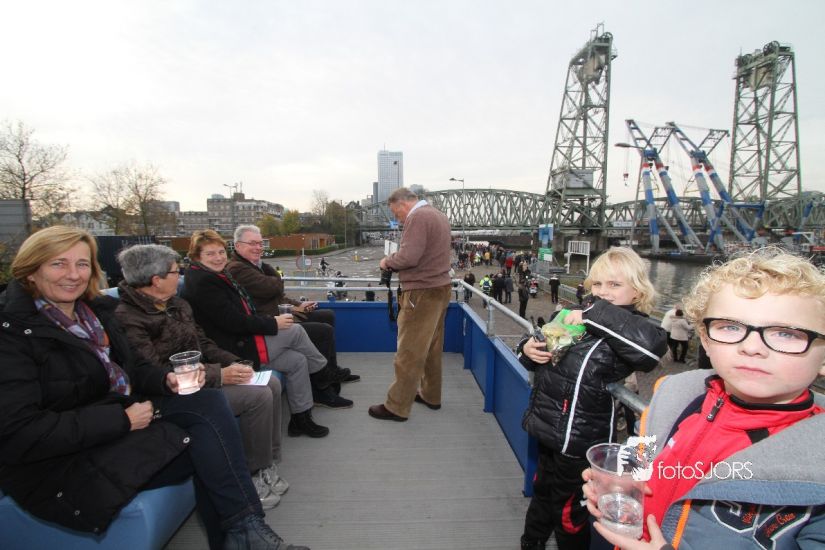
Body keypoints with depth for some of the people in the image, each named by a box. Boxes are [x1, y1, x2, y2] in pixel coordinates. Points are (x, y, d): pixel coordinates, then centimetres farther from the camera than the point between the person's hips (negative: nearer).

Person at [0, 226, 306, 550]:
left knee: (211, 403, -16)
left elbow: (131, 367, 14)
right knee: (207, 445, -20)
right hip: (61, 463, -7)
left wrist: (166, 379, -8)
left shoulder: (94, 309, 7)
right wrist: (123, 420, -22)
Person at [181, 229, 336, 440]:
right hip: (234, 350, -10)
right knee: (295, 330, -10)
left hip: (241, 340, 10)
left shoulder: (217, 275, 13)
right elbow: (233, 322, -22)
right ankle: (322, 372, 12)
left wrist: (269, 320, 3)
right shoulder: (202, 282, -18)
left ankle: (301, 420, 13)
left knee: (297, 360, 2)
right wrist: (273, 323, -14)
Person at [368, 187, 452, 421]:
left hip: (422, 293, -10)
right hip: (440, 288, 10)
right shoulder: (438, 216, 16)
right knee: (432, 348, 17)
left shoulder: (417, 217, -15)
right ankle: (430, 395, 29)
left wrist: (388, 261, -6)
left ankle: (396, 407, 7)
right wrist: (394, 260, 9)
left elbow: (408, 257, -24)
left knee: (409, 353, -3)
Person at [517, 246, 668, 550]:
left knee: (566, 507, 15)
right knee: (542, 490, 28)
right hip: (548, 426, 7)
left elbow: (652, 345, -40)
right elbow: (541, 346, 15)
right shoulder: (575, 316, 2)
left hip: (579, 438, -6)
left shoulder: (630, 330, -16)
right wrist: (528, 349, -8)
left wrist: (595, 314, -33)